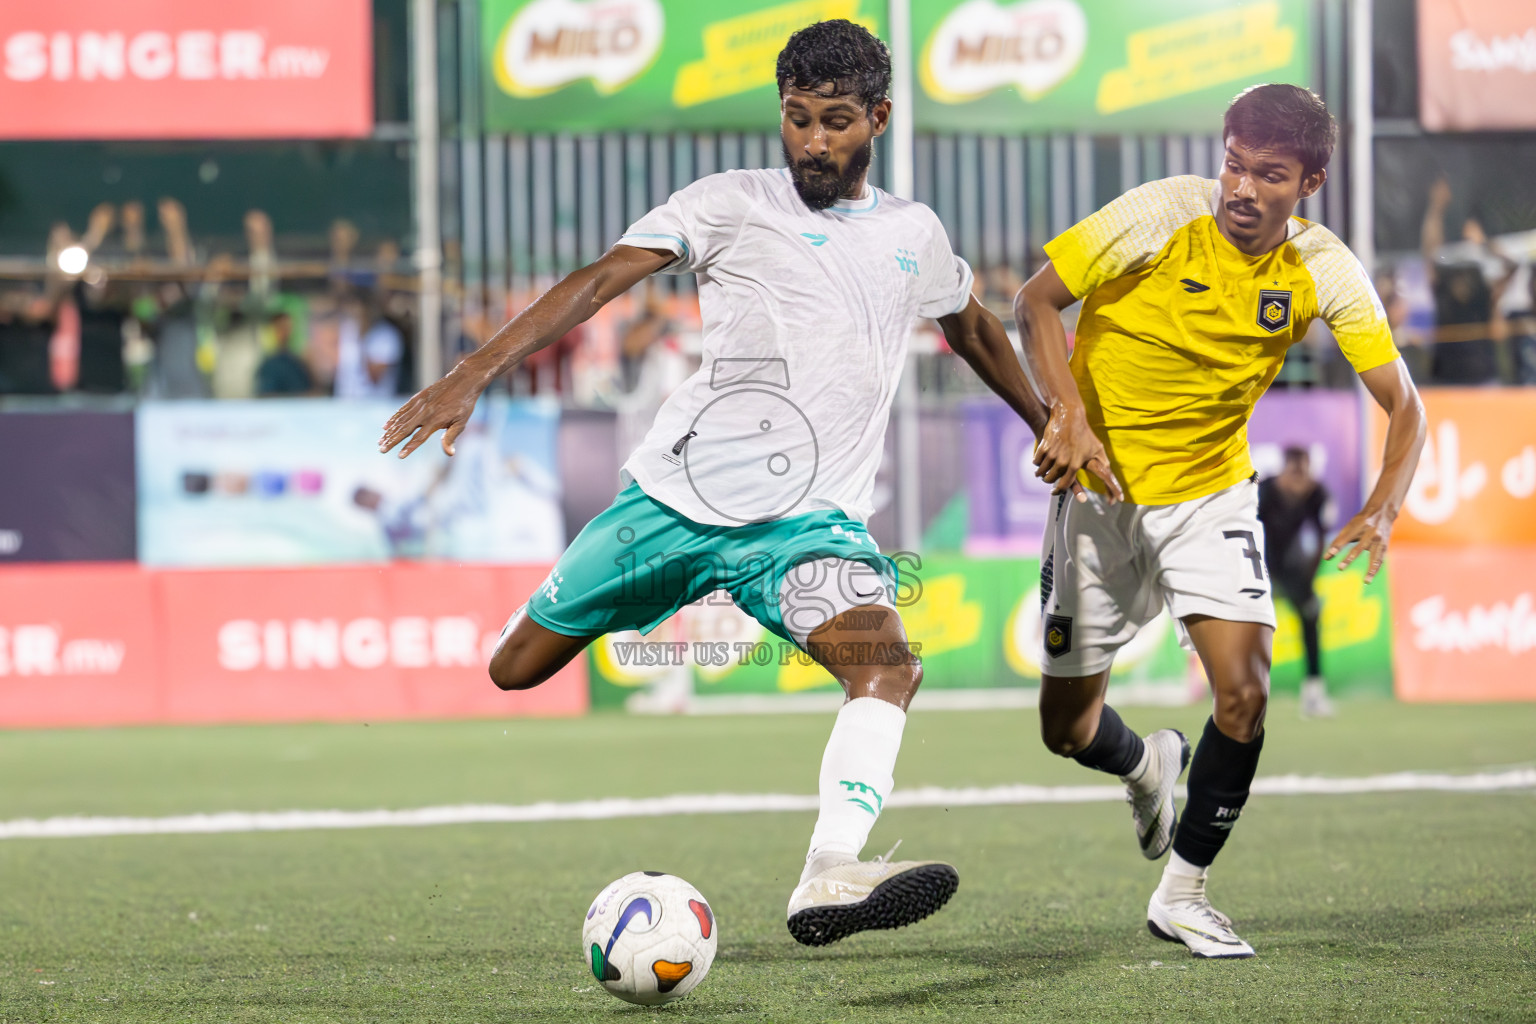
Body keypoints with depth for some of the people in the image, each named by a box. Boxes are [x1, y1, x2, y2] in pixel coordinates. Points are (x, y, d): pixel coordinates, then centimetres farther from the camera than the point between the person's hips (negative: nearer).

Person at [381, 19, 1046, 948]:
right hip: (676, 492, -1)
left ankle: (828, 881, -45)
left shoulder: (914, 235, 12)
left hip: (809, 519, 1)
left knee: (886, 662, -29)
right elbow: (599, 282, -8)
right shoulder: (734, 204, 1)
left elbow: (972, 327, 34)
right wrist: (472, 375, -20)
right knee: (515, 669, 5)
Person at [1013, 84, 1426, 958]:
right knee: (1067, 729, 3)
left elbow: (1403, 403, -10)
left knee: (1245, 694, -18)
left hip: (1214, 493, 1)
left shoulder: (1323, 271, -12)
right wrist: (1068, 416, -30)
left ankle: (1183, 894, 3)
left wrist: (1382, 512, -28)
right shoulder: (1163, 215, -20)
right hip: (1102, 492, -1)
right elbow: (1036, 301, -14)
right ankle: (1149, 766, 41)